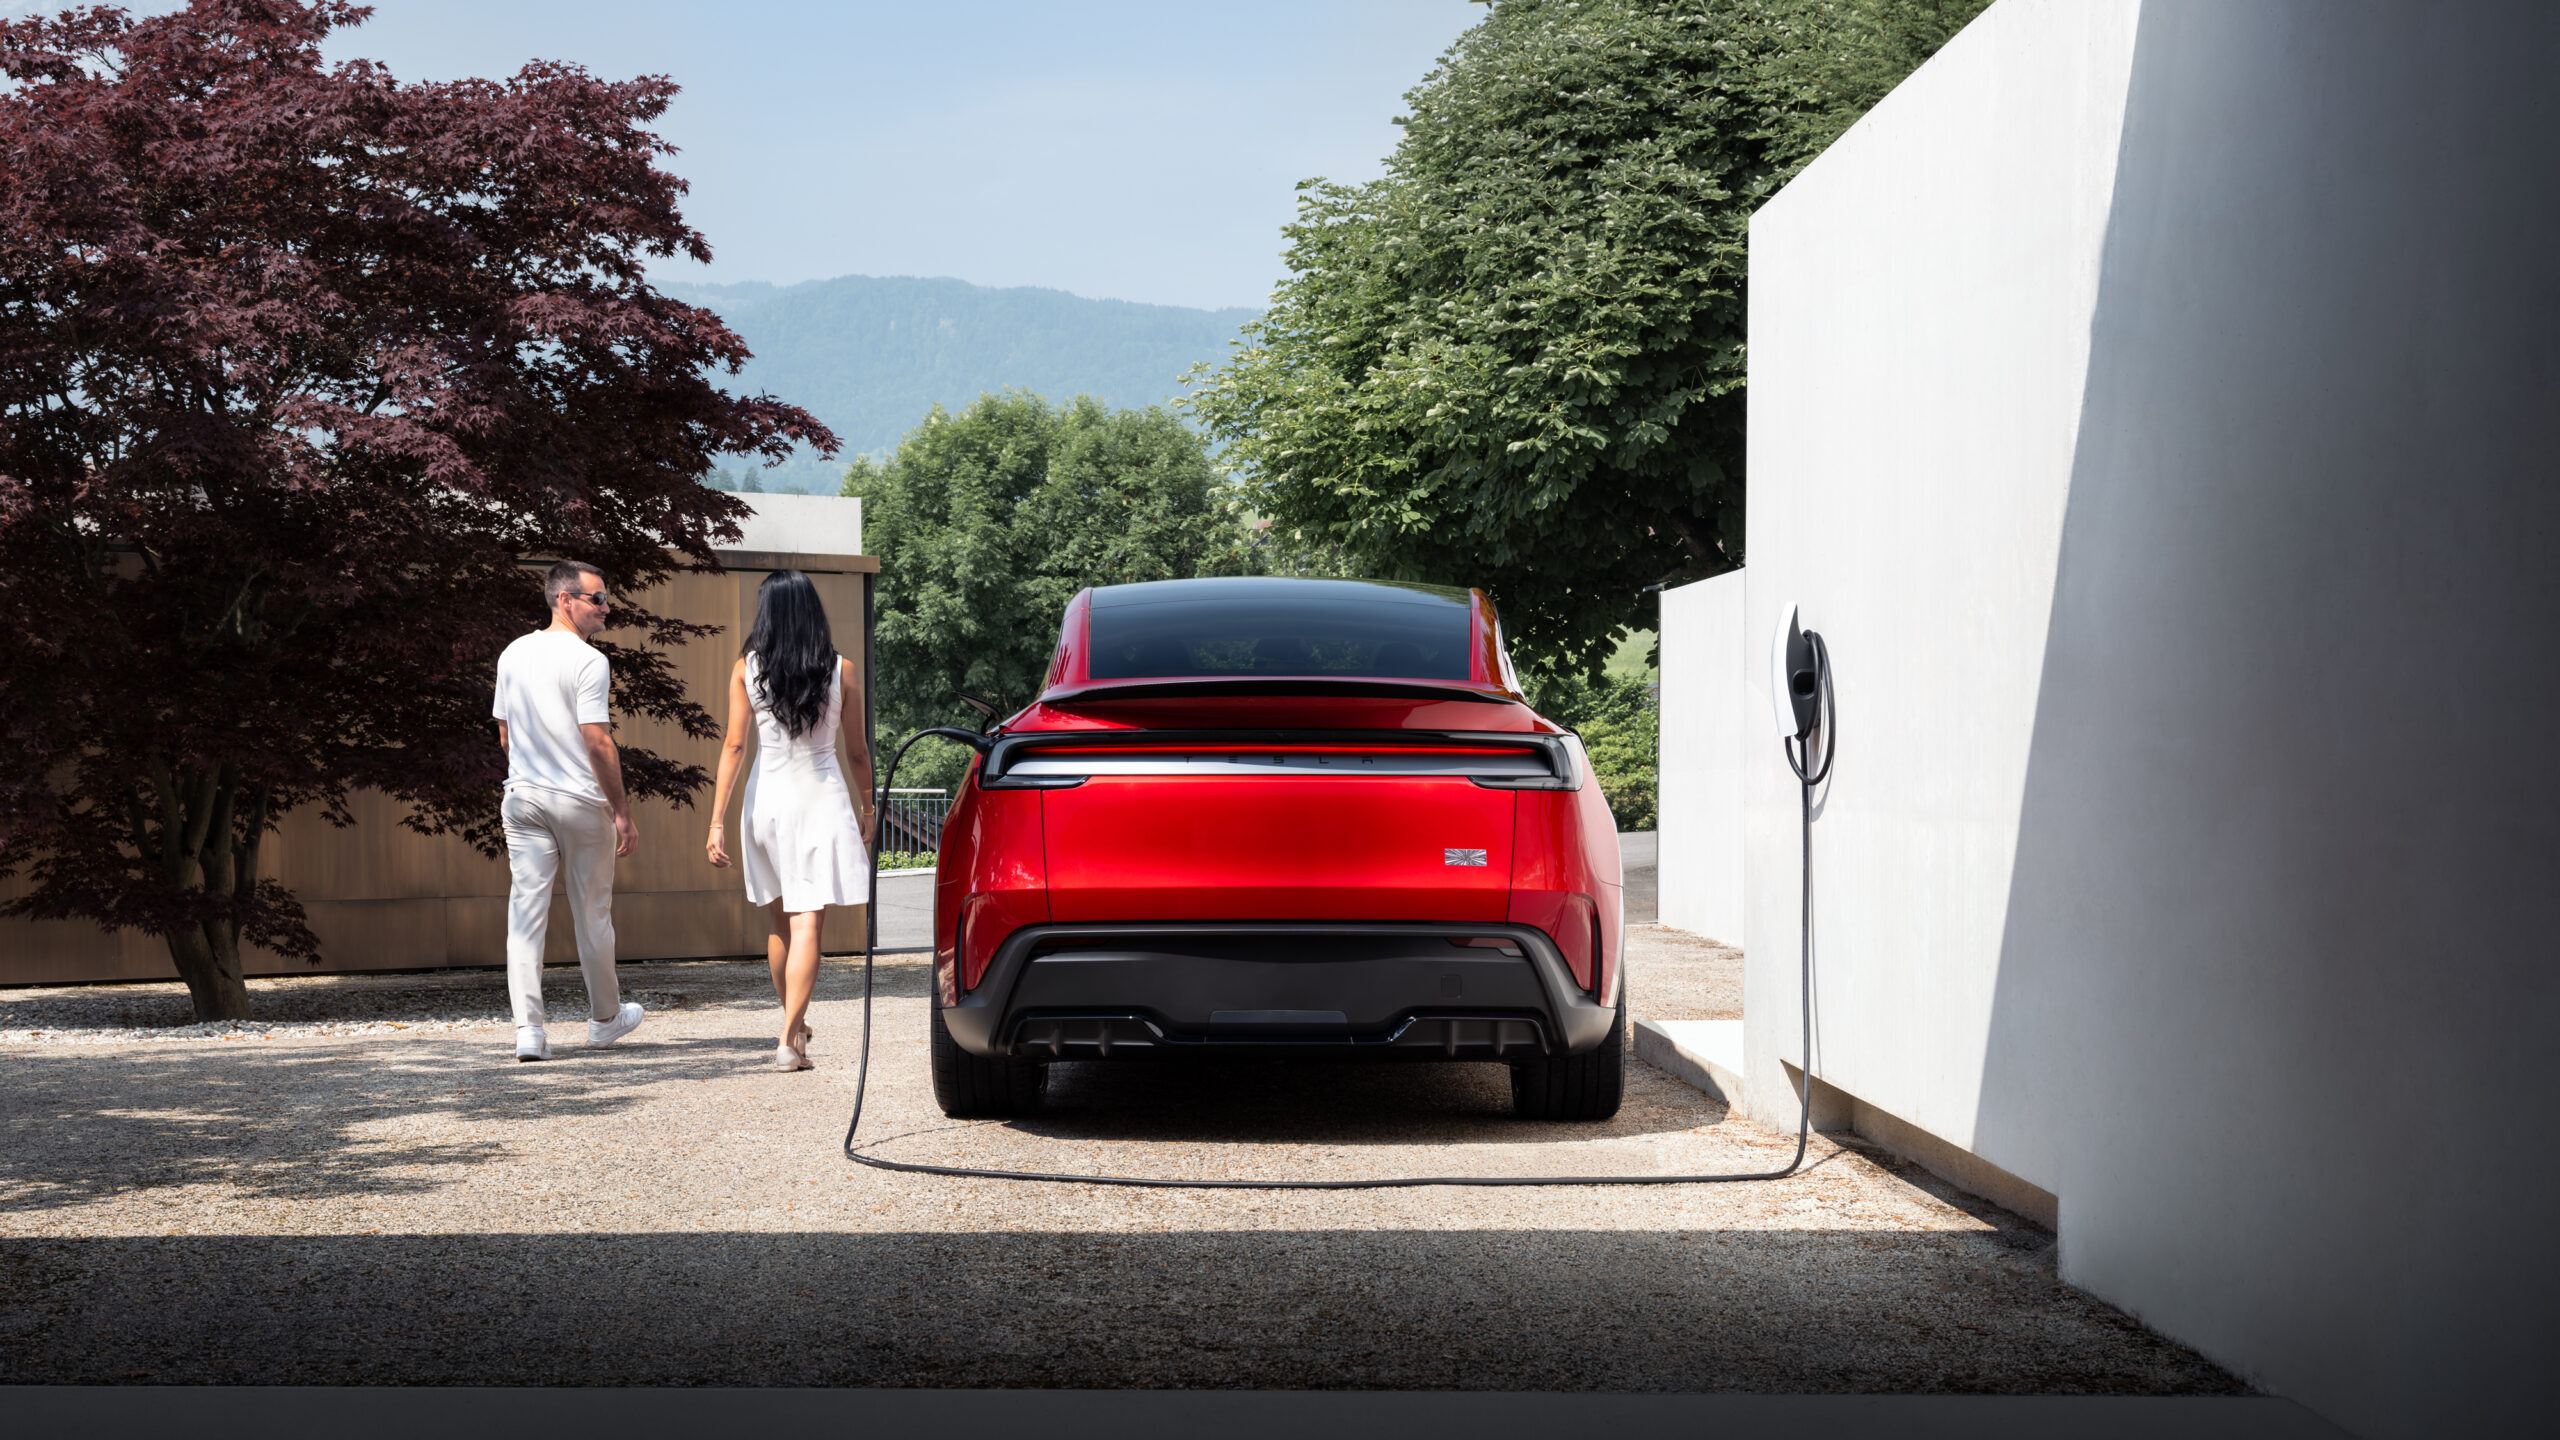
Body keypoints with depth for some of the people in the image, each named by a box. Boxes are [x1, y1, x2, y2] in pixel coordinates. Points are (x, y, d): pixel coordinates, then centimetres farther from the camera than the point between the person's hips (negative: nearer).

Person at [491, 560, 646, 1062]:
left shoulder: (513, 654, 7)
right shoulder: (588, 661, -14)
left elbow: (505, 735, 14)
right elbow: (598, 743, -18)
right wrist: (622, 810, -12)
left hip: (523, 796, 5)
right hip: (581, 800, -5)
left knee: (526, 911, 1)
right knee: (592, 912, 10)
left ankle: (528, 1029, -7)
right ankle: (605, 1017, 26)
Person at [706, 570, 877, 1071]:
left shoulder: (746, 669, -2)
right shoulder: (841, 671, -2)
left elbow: (734, 745, -6)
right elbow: (858, 751, 3)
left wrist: (717, 821, -5)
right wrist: (868, 807, 18)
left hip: (766, 797, 2)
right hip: (822, 801, -2)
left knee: (780, 920, 19)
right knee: (806, 922, -5)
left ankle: (794, 1024, 33)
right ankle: (790, 1041, -15)